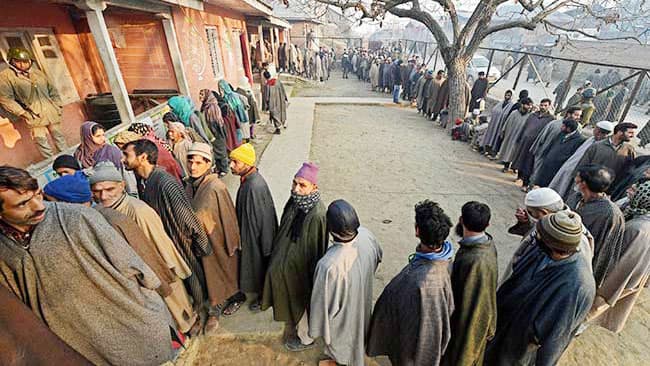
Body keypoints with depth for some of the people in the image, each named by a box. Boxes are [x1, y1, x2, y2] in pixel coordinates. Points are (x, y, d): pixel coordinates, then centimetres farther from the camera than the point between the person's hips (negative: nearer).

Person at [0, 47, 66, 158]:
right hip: (33, 115, -3)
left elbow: (53, 91, 17)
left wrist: (58, 106, 9)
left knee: (58, 136, 10)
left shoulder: (38, 72, 12)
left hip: (51, 112, 3)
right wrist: (23, 113, -12)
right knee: (41, 139, -3)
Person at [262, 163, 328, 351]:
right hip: (287, 263, 7)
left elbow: (318, 250, -24)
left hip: (302, 269, -7)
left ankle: (305, 338, 49)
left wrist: (312, 278, -14)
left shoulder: (317, 215, -34)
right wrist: (278, 256, 14)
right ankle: (293, 328, 58)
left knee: (302, 304, 19)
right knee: (290, 301, 29)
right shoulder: (294, 201, -10)